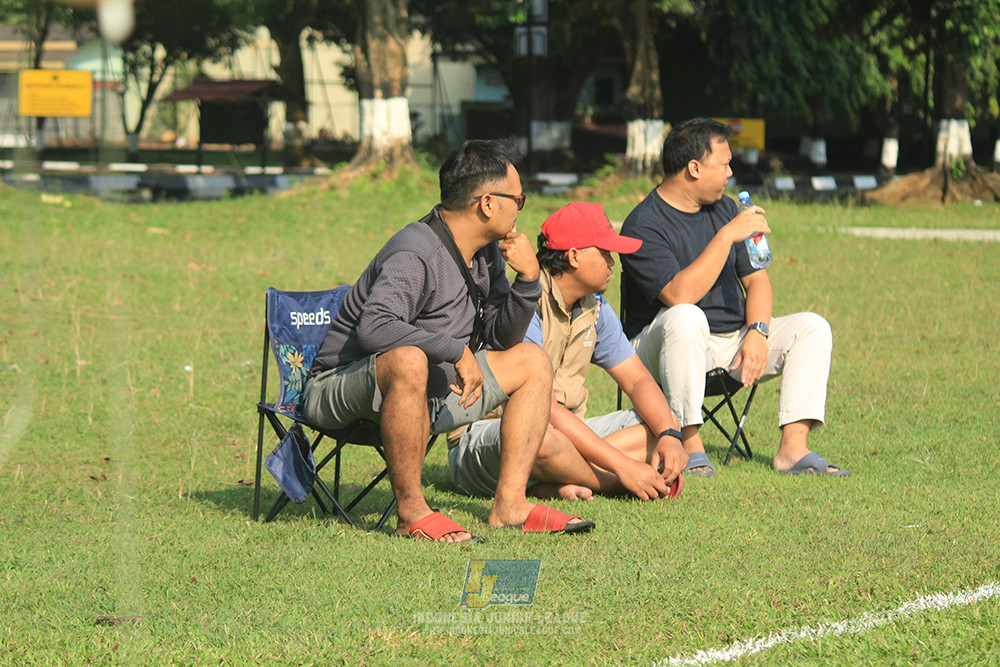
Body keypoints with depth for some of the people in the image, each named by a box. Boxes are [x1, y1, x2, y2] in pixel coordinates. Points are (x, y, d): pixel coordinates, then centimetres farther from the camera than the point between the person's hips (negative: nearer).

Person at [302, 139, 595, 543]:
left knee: (531, 361, 8)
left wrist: (528, 280, -7)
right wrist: (457, 350, -34)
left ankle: (509, 505, -1)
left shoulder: (487, 253, 4)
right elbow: (374, 327, -41)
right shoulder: (415, 255, -25)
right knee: (408, 360, -41)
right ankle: (411, 512, -31)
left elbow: (501, 338, 10)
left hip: (430, 393, 10)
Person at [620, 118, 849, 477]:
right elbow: (679, 296, -28)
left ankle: (793, 448, -19)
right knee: (686, 318, -40)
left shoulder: (723, 208, 11)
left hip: (731, 343, 7)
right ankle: (690, 445, -34)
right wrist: (727, 236, -27)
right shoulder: (643, 226, -14)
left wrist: (757, 332, -8)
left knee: (812, 327, -8)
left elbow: (755, 278, 11)